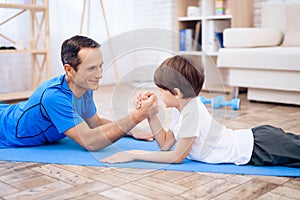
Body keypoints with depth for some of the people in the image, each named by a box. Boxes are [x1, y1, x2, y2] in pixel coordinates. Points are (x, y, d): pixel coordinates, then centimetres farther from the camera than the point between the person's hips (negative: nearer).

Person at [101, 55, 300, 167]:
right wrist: (150, 113, -1)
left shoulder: (191, 110, -23)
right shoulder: (184, 106, 5)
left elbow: (177, 156, -17)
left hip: (260, 148, -8)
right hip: (253, 137, 8)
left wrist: (134, 154, -15)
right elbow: (165, 144, 8)